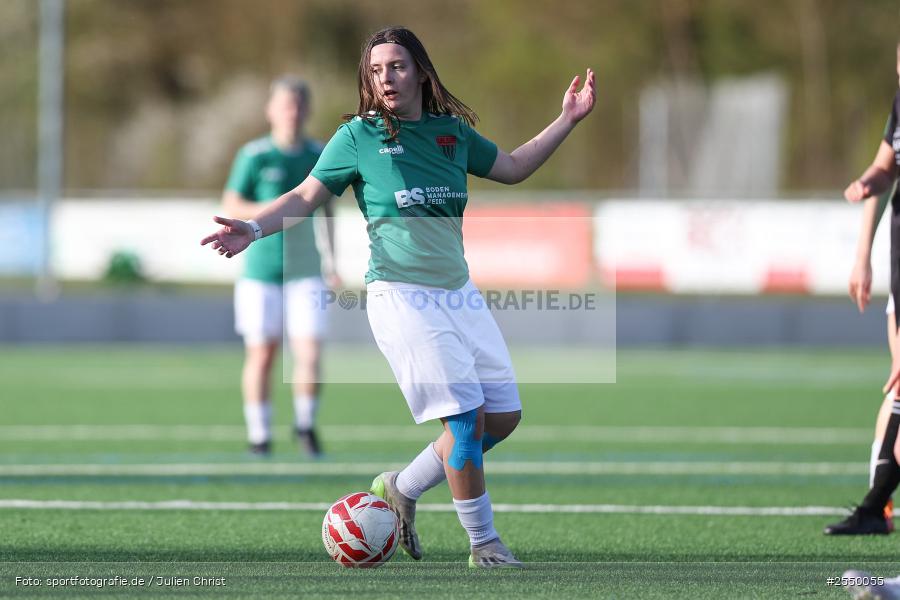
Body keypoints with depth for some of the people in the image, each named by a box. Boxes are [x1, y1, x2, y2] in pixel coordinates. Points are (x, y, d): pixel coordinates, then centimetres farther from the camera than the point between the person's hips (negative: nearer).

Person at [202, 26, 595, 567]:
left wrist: (567, 121, 19)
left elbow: (512, 168, 24)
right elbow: (306, 197, 0)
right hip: (402, 294, -6)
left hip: (459, 292, 6)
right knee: (466, 415, -12)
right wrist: (255, 228, -15)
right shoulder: (359, 136, -3)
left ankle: (403, 489, 20)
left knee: (504, 414, 4)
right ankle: (483, 543, 0)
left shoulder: (452, 131, 9)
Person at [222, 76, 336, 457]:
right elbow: (231, 204, -3)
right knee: (261, 353, 2)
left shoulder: (320, 155, 6)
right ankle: (259, 433, 16)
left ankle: (305, 423, 13)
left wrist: (332, 256, 19)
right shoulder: (255, 156, -4)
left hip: (305, 268, 2)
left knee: (310, 353, -8)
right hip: (261, 268, -2)